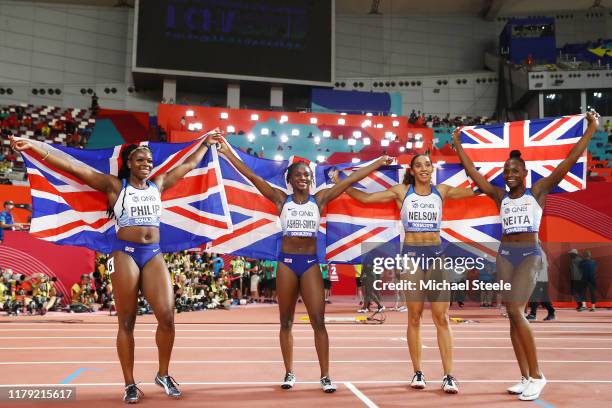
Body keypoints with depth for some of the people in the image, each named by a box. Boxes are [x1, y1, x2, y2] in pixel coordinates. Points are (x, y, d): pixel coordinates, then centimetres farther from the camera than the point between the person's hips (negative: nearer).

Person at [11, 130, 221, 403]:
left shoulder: (158, 184, 14)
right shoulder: (115, 185, 4)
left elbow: (189, 164, 27)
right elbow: (72, 168, -2)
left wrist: (206, 142, 36)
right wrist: (33, 148, -8)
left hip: (154, 255, 3)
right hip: (125, 254, -3)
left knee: (167, 316, -8)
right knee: (126, 322, 2)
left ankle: (163, 375, 12)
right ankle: (130, 384, 12)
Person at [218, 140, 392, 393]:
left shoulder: (319, 200, 6)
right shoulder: (281, 200, 3)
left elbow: (350, 180, 5)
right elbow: (252, 177, 0)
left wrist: (379, 163, 7)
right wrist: (228, 154, -3)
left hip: (311, 263, 0)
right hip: (287, 262, 0)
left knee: (319, 321, -4)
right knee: (286, 322, 8)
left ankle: (325, 376, 3)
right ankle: (289, 373, 19)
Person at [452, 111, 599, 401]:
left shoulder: (538, 191, 2)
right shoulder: (500, 196, 10)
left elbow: (569, 162, -4)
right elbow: (473, 173, 13)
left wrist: (591, 129, -7)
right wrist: (458, 146, 16)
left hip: (529, 255, -4)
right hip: (505, 255, 4)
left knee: (515, 311, -17)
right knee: (513, 315, 3)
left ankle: (537, 375, -4)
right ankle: (526, 378, 11)